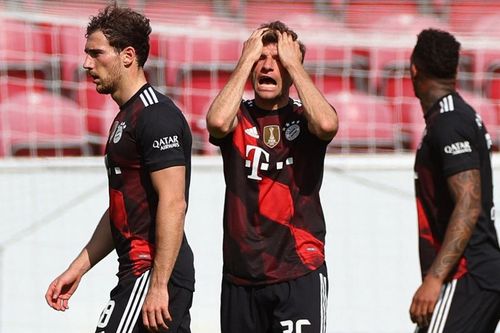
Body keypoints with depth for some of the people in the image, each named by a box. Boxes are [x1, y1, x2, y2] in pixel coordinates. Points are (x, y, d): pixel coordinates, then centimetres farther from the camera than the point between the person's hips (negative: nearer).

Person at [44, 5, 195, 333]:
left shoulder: (155, 115, -13)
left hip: (153, 273, -10)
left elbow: (173, 203, -20)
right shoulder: (126, 118, 19)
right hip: (137, 271, 10)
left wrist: (158, 285, -23)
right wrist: (78, 268, 22)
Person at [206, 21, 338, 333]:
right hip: (241, 274, 2)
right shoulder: (237, 117, 5)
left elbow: (327, 124, -22)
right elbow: (217, 122, -20)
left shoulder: (305, 117, 3)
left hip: (299, 273, -2)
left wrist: (294, 62, -12)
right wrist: (246, 59, -10)